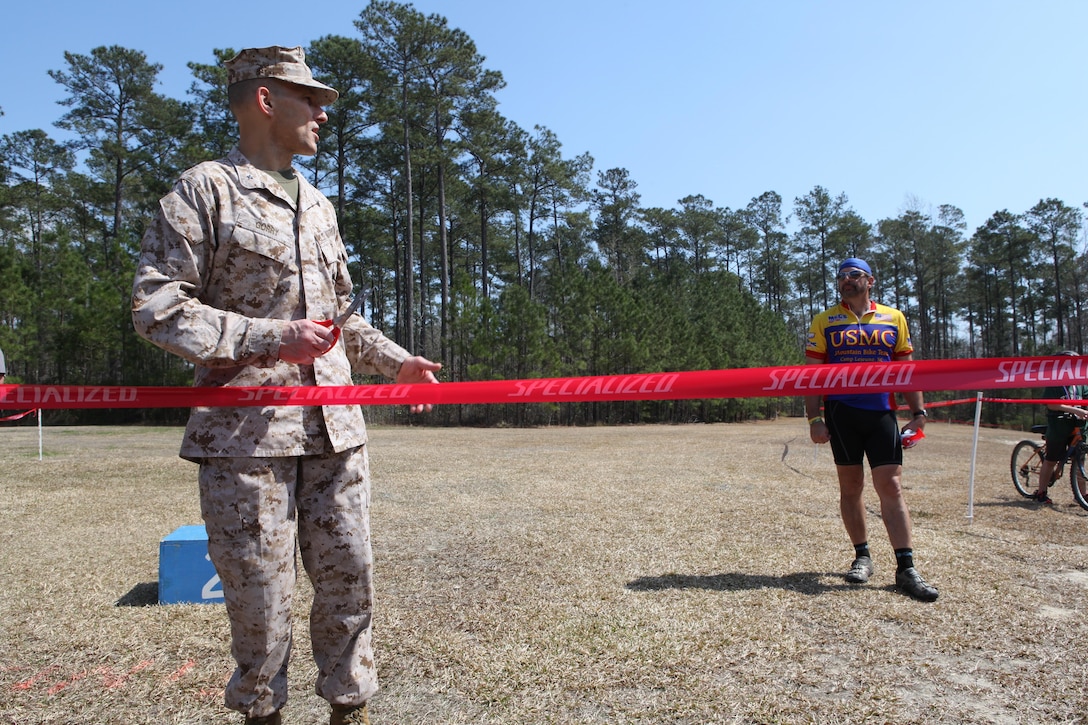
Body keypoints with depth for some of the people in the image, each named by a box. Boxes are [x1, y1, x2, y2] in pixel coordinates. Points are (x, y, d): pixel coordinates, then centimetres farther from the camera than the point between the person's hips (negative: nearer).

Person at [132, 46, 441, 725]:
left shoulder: (318, 205, 20)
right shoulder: (205, 190, 0)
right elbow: (156, 306, -8)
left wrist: (396, 362, 15)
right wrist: (268, 340, -17)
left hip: (335, 428, 6)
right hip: (246, 432, -5)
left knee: (349, 577, 8)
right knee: (260, 589, 4)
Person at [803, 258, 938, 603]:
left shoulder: (894, 319, 10)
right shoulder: (825, 322, 5)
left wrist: (918, 413, 3)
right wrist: (814, 418, -7)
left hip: (882, 413, 1)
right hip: (841, 412, 0)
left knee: (891, 486, -4)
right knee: (851, 486, 7)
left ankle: (906, 567, 0)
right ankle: (862, 556, 20)